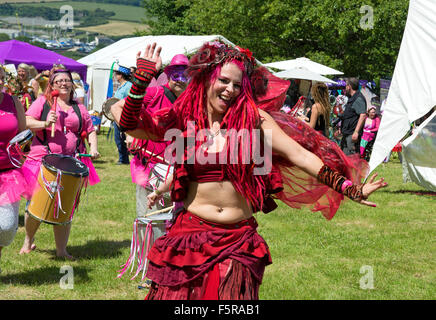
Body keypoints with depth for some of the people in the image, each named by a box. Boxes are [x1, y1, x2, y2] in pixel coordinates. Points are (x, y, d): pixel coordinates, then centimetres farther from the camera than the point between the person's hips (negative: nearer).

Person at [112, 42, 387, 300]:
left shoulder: (253, 119, 1)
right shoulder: (184, 120, 4)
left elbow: (299, 155, -4)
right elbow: (128, 123, -1)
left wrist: (350, 189, -11)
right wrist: (143, 79, -10)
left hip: (238, 241, 0)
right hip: (190, 233, 0)